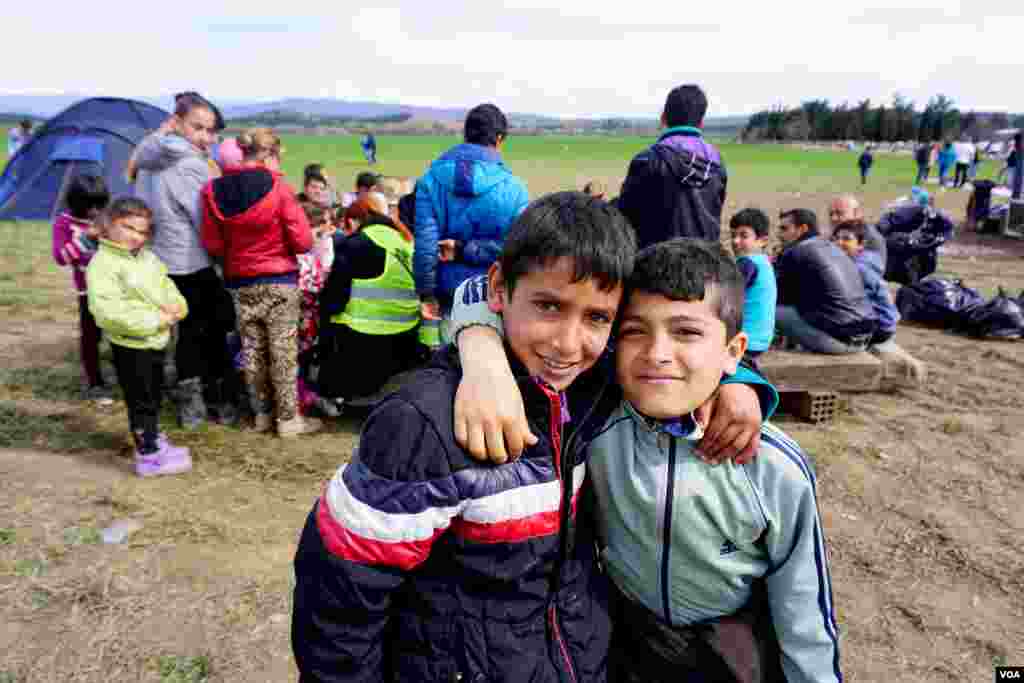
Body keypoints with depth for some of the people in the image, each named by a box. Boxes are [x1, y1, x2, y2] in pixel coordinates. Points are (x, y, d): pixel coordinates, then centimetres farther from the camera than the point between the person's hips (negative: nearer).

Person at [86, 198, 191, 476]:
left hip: (156, 341, 8)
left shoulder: (147, 258, 8)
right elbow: (109, 312, -27)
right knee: (141, 401, 1)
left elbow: (167, 286, 15)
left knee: (154, 397, 23)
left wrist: (176, 307, -8)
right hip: (131, 345, -8)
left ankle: (154, 439, 40)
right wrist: (155, 319, -26)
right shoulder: (102, 264, -18)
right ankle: (149, 455, 12)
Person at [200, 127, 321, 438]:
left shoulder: (214, 192, -1)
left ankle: (261, 413, 26)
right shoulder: (278, 188, -14)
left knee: (252, 349, 14)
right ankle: (288, 418, 13)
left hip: (240, 282, 4)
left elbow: (212, 244, 2)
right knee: (283, 350, 5)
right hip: (279, 281, -4)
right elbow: (303, 241, -13)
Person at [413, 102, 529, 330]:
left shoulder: (431, 178, -3)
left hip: (446, 292, 2)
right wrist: (466, 250, -9)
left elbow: (424, 239, -8)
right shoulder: (513, 187, -7)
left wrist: (426, 294, -4)